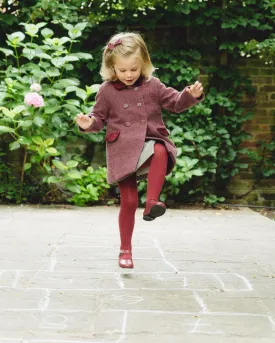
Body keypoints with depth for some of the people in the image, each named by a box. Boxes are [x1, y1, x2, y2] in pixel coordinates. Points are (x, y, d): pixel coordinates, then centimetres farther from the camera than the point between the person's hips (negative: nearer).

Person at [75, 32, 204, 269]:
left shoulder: (152, 86, 7)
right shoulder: (107, 91, 4)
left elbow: (176, 102, 11)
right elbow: (99, 119, 12)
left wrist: (192, 96, -9)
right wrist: (88, 124, -10)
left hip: (150, 142, 1)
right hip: (123, 150, -1)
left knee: (160, 152, -39)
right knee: (129, 201, -2)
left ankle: (152, 202, -37)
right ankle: (125, 249, 13)